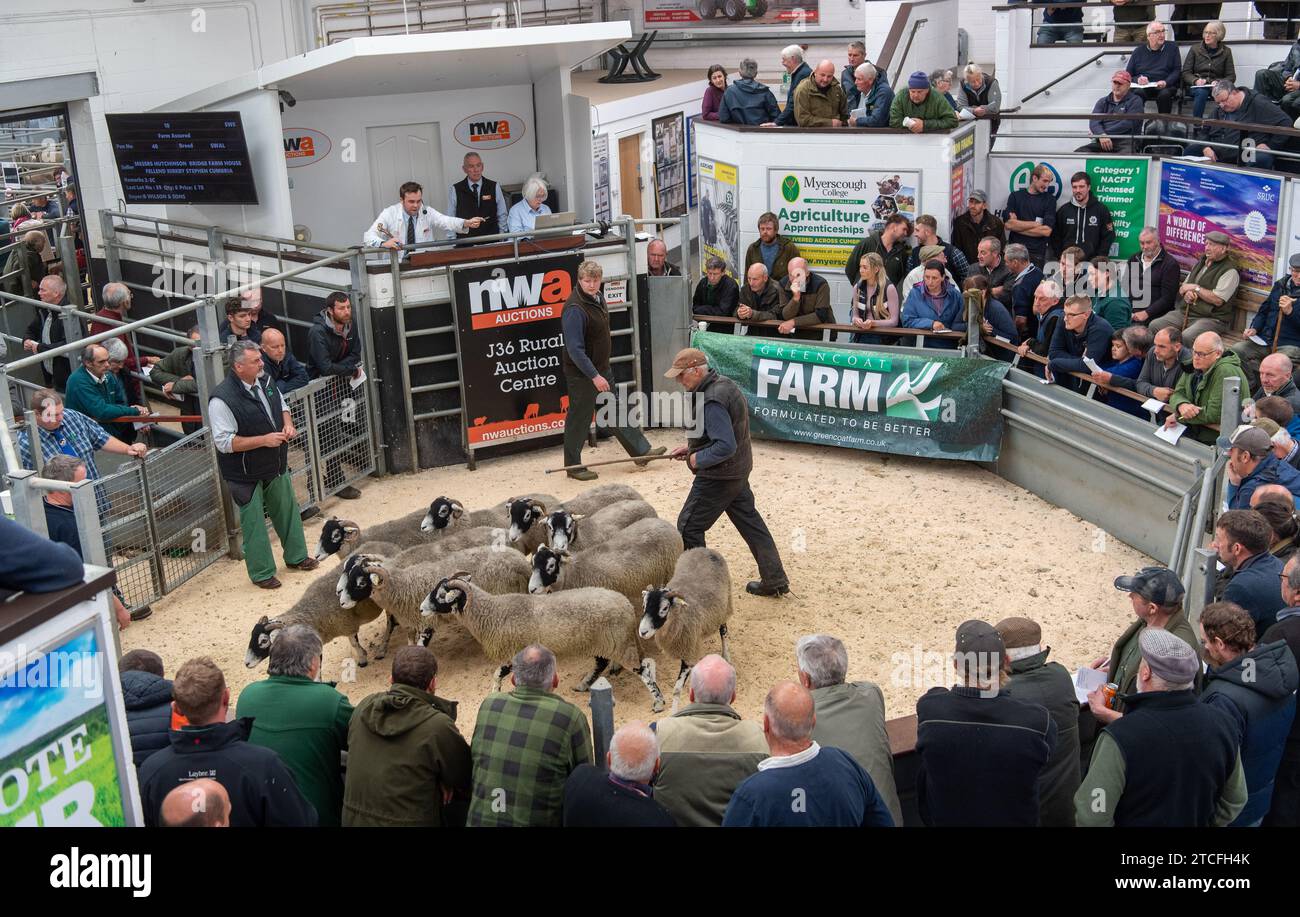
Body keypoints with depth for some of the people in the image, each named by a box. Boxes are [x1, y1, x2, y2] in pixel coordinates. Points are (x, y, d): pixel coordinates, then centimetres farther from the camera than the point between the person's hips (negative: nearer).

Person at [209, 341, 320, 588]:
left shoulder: (265, 381, -2)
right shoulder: (222, 399, -25)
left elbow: (281, 406, 17)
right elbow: (224, 442, -25)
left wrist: (287, 424, -5)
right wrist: (264, 440, -27)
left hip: (276, 466, 7)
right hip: (247, 475, -7)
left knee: (288, 511, 20)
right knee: (254, 524, 5)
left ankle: (296, 556, 40)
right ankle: (262, 573, 21)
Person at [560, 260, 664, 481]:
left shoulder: (598, 297, 4)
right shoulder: (574, 309, -25)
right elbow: (575, 349, -28)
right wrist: (594, 376, -27)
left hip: (601, 368, 9)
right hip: (581, 373, -9)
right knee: (579, 418, 2)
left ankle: (641, 450, 26)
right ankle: (573, 466, 14)